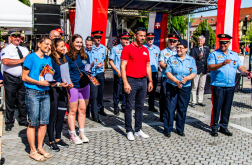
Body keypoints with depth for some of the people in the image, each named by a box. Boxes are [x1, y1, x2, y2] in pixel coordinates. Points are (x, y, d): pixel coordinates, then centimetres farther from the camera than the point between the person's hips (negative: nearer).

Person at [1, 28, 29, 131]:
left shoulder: (24, 49, 14)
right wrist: (21, 60, -19)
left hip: (23, 78, 5)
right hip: (11, 79, -4)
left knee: (23, 101, 12)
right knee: (10, 102, 2)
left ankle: (23, 120, 26)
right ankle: (9, 123, 15)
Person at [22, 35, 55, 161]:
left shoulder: (48, 59, 14)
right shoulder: (31, 57, -4)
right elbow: (24, 77, -7)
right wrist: (39, 82, -18)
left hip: (45, 93, 6)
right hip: (33, 93, -6)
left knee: (44, 122, 8)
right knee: (33, 123, -1)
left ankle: (40, 148, 22)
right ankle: (33, 151, 10)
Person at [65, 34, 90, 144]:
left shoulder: (84, 55, 10)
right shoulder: (68, 56, -5)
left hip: (84, 86, 5)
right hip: (73, 86, -5)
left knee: (82, 110, 11)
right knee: (73, 111, 3)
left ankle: (82, 133, 21)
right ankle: (73, 134, 15)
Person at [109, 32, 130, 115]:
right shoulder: (115, 49, -1)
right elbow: (111, 61, -1)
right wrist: (117, 71, -11)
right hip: (118, 74, -3)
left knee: (125, 91, 9)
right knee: (117, 92, 3)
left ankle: (124, 107, 24)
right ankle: (116, 108, 15)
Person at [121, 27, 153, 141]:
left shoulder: (146, 50, 13)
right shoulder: (128, 48, -4)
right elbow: (123, 66, -9)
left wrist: (150, 81, 12)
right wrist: (125, 83, -16)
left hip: (143, 81, 6)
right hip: (131, 81, -6)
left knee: (140, 106, 11)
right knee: (129, 107, 1)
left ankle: (138, 130, 21)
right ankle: (129, 131, 12)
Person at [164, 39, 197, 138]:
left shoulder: (191, 60, 7)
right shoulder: (171, 59, 3)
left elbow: (194, 73, 0)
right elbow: (168, 72, -5)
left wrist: (187, 78, -21)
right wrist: (176, 81, -18)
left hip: (185, 88, 2)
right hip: (172, 86, -1)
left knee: (182, 109, 7)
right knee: (170, 108, -3)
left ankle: (180, 129, 20)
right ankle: (167, 129, 8)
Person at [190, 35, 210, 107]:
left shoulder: (207, 50, 13)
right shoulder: (193, 49, 1)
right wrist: (198, 58, -24)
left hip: (204, 71, 4)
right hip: (196, 71, -4)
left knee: (202, 87, 10)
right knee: (194, 87, -1)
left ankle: (200, 101, 20)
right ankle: (193, 102, 6)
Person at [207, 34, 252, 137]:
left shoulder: (234, 55, 14)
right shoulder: (214, 54, 0)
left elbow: (240, 67, 11)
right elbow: (210, 67, -15)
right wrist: (222, 64, -29)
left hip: (230, 86, 4)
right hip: (217, 85, -4)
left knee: (227, 108, 10)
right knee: (217, 107, -2)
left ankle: (223, 126, 22)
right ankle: (214, 127, 10)